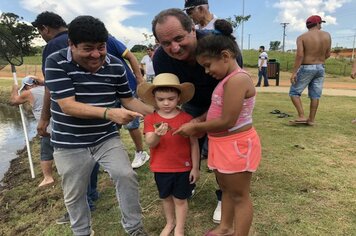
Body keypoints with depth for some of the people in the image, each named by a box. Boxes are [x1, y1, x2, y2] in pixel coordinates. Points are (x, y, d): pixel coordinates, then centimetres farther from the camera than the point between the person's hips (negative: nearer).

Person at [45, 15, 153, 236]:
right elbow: (68, 105, -25)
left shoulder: (116, 65, -6)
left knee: (127, 176, -10)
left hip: (107, 138, 2)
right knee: (74, 195, 13)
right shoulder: (56, 62, -16)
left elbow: (128, 99, 4)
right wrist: (108, 113, -38)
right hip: (70, 144, -1)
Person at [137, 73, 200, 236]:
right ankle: (169, 223, 46)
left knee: (180, 199, 13)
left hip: (183, 167, -2)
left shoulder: (187, 118, -12)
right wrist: (157, 134, -41)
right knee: (166, 197, 21)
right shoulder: (150, 119, -9)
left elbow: (194, 144, -6)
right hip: (161, 168, 2)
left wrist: (195, 167, -4)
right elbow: (150, 143, -19)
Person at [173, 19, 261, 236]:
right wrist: (197, 125, 3)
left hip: (237, 145, -10)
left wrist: (196, 127, -14)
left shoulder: (237, 79, -22)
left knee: (239, 195, 7)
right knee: (226, 188, 23)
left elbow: (227, 121, -25)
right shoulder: (229, 79, 10)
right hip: (224, 143, 10)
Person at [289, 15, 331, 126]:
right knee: (315, 95, 9)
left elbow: (299, 55, -19)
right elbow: (327, 54, 7)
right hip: (320, 68, 5)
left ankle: (301, 116, -6)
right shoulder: (327, 35, 4)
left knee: (294, 92, 5)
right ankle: (311, 119, 15)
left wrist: (294, 72, -18)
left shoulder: (302, 37, -9)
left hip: (306, 68, -5)